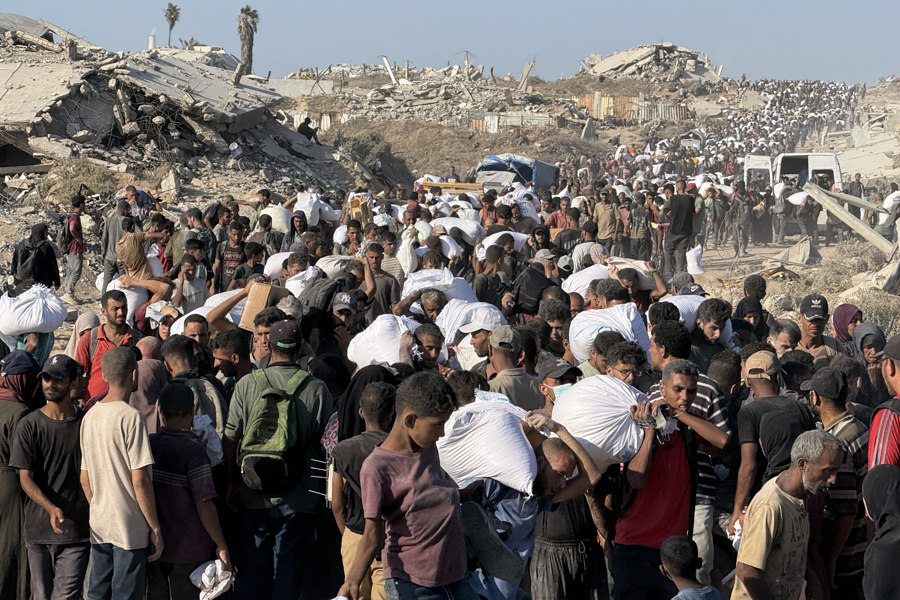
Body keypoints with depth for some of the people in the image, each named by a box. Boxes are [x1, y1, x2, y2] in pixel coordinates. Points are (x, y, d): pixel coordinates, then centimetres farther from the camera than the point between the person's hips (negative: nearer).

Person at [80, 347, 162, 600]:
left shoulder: (90, 415, 6)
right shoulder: (130, 417, -16)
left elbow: (85, 478, 12)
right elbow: (139, 480, -18)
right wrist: (155, 528, -11)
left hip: (98, 525, 7)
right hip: (129, 527, -7)